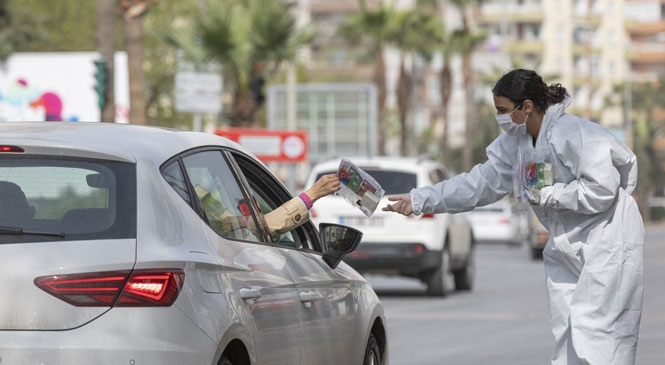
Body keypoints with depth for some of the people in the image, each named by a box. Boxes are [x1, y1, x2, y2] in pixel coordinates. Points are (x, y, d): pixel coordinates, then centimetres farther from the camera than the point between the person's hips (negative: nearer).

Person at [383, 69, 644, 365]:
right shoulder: (513, 143, 7)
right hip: (566, 247, 9)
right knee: (565, 337, 7)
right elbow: (479, 184, 7)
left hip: (607, 241, -9)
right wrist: (419, 200, 1)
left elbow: (601, 190, -24)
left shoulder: (574, 135, -20)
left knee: (595, 333, -13)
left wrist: (548, 196, -17)